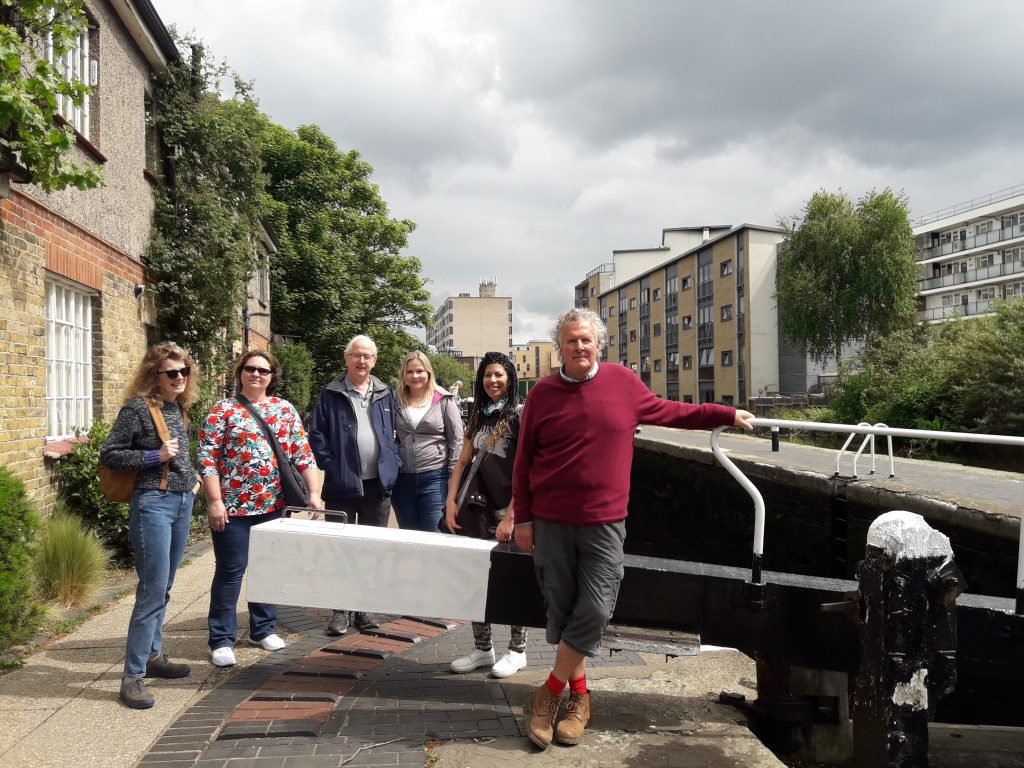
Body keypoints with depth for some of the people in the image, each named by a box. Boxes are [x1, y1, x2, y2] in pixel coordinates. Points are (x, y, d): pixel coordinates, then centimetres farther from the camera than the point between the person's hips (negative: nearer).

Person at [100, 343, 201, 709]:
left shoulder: (178, 408, 11)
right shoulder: (137, 407, -10)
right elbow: (108, 454, -10)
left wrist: (191, 477, 9)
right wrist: (154, 456, -17)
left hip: (182, 503, 8)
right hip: (153, 504, -8)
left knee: (163, 589, 16)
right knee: (153, 591, -9)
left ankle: (153, 655, 29)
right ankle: (133, 676, -2)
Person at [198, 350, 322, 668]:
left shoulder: (285, 410, 8)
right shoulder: (223, 410, -2)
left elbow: (303, 454, 6)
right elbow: (207, 458, -7)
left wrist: (314, 492, -4)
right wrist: (215, 501, -13)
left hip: (272, 505, 4)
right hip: (233, 505, -4)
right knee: (231, 570, 0)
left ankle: (263, 629, 27)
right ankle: (222, 639, 11)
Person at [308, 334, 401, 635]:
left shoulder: (385, 393, 10)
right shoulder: (331, 394, 0)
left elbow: (393, 433, 14)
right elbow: (317, 434, -2)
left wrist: (394, 464, 2)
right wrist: (330, 465, -10)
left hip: (378, 483, 3)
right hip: (342, 484, -3)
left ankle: (365, 608, 20)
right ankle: (340, 610, 12)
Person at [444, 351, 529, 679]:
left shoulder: (519, 414, -7)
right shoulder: (479, 416, 14)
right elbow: (463, 461, 16)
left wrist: (511, 516, -16)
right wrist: (451, 502, 5)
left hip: (508, 512, -6)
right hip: (478, 510, 6)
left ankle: (517, 650, 17)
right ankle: (482, 648, 21)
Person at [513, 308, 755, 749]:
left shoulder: (623, 383, 1)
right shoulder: (543, 394, 0)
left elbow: (668, 412, 17)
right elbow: (523, 462, 5)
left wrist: (727, 414, 18)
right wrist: (523, 519, 3)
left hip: (604, 522, 0)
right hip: (550, 522, 0)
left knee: (594, 610, -7)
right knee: (561, 611, 7)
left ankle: (549, 696, 11)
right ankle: (578, 697, 25)